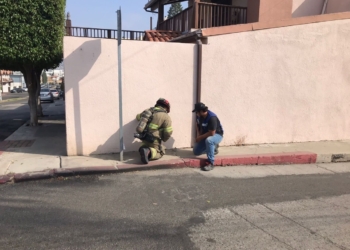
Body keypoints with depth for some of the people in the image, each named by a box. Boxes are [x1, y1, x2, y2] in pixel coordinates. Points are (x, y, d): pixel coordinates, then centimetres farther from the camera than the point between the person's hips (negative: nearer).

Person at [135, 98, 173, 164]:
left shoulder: (149, 110, 9)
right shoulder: (166, 117, -8)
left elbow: (138, 117, 26)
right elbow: (168, 132, -11)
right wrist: (164, 139, 11)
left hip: (144, 138, 6)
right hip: (153, 140, -6)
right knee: (160, 152, 13)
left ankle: (144, 149, -3)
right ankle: (149, 152, -16)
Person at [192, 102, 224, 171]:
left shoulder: (212, 117, -33)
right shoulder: (199, 115, -10)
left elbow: (212, 133, -33)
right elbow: (197, 124, 12)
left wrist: (200, 137, -22)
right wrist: (198, 135, -2)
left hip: (217, 135, -8)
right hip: (205, 135, 8)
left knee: (209, 140, -43)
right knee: (196, 152, 9)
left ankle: (210, 163, -32)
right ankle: (213, 147, 27)